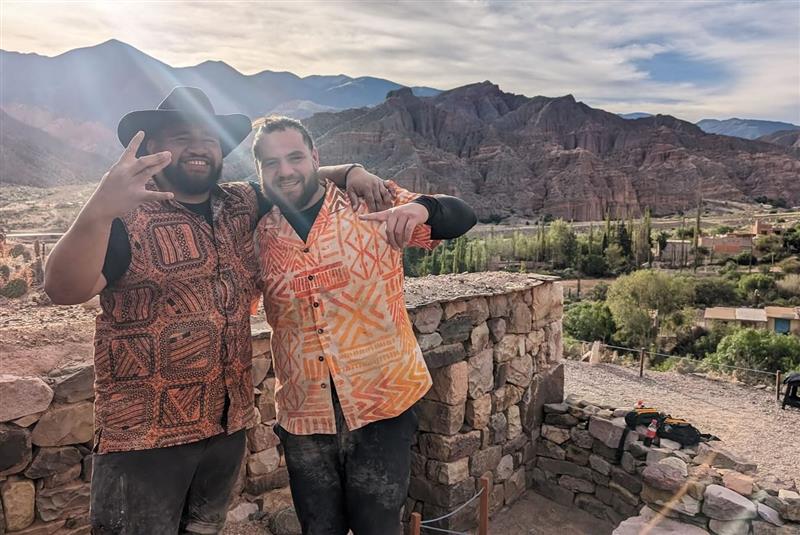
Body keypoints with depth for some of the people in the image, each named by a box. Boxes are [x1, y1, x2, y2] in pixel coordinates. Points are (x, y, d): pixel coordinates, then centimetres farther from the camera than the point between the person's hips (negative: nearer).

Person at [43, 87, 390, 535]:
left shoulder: (240, 207, 5)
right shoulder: (128, 216, -12)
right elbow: (64, 291, -24)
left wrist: (348, 172, 0)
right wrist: (98, 211, -41)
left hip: (229, 423, 6)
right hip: (145, 433, -5)